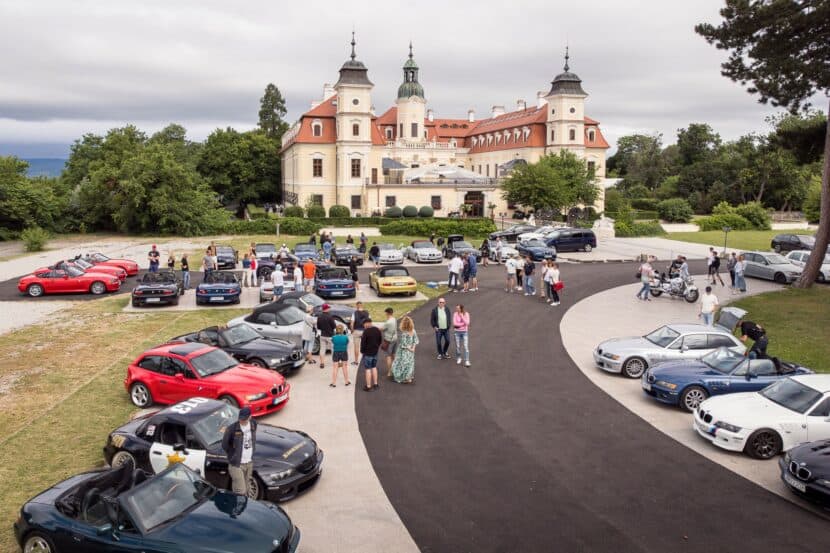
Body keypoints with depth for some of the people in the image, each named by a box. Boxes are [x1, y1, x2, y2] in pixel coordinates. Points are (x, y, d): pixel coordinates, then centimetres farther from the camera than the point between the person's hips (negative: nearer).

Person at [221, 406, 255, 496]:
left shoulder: (253, 424, -2)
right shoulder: (231, 428, -19)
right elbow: (224, 445, -7)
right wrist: (233, 456, -4)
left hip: (249, 463, 5)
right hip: (236, 465, -5)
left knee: (245, 490, 17)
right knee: (240, 492, -6)